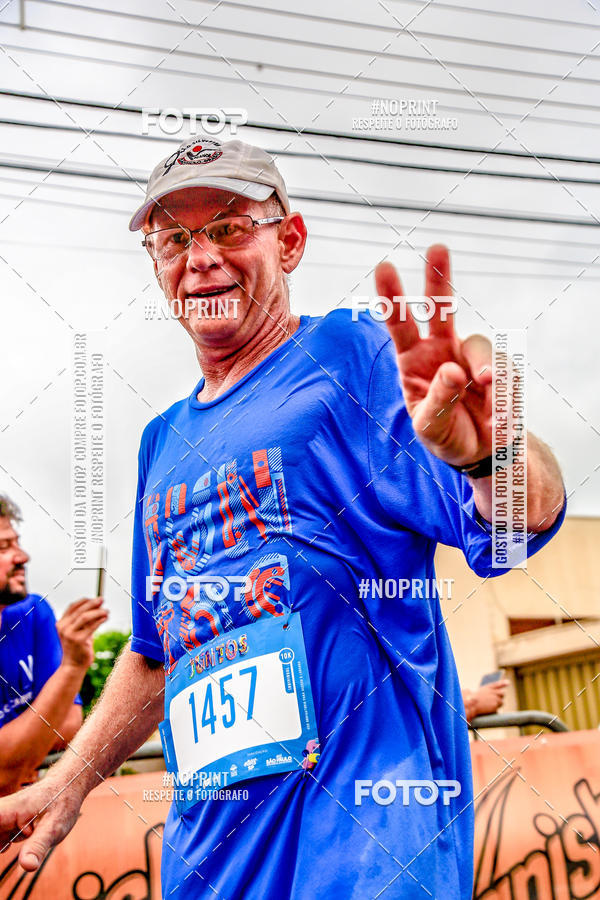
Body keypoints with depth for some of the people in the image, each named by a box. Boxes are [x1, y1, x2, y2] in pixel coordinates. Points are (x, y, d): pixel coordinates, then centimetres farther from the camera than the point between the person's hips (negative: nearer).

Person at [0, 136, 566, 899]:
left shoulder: (351, 353, -3)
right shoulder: (163, 442, 17)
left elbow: (523, 522, -16)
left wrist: (489, 455, -38)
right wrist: (70, 781, 16)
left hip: (367, 835, -6)